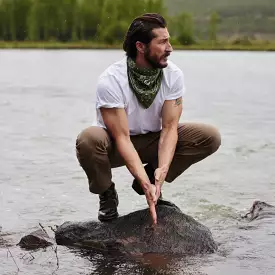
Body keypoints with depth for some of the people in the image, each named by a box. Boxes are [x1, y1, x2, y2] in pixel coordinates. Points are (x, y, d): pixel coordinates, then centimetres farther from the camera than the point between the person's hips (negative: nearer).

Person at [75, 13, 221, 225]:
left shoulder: (173, 75, -15)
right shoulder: (111, 81, -28)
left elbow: (169, 127, -17)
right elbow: (122, 137, -28)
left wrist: (162, 169, -35)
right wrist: (146, 184, -38)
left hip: (152, 140, 4)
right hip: (116, 145, -4)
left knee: (210, 137, -17)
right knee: (88, 139, -39)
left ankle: (154, 180, 2)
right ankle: (107, 194, -8)